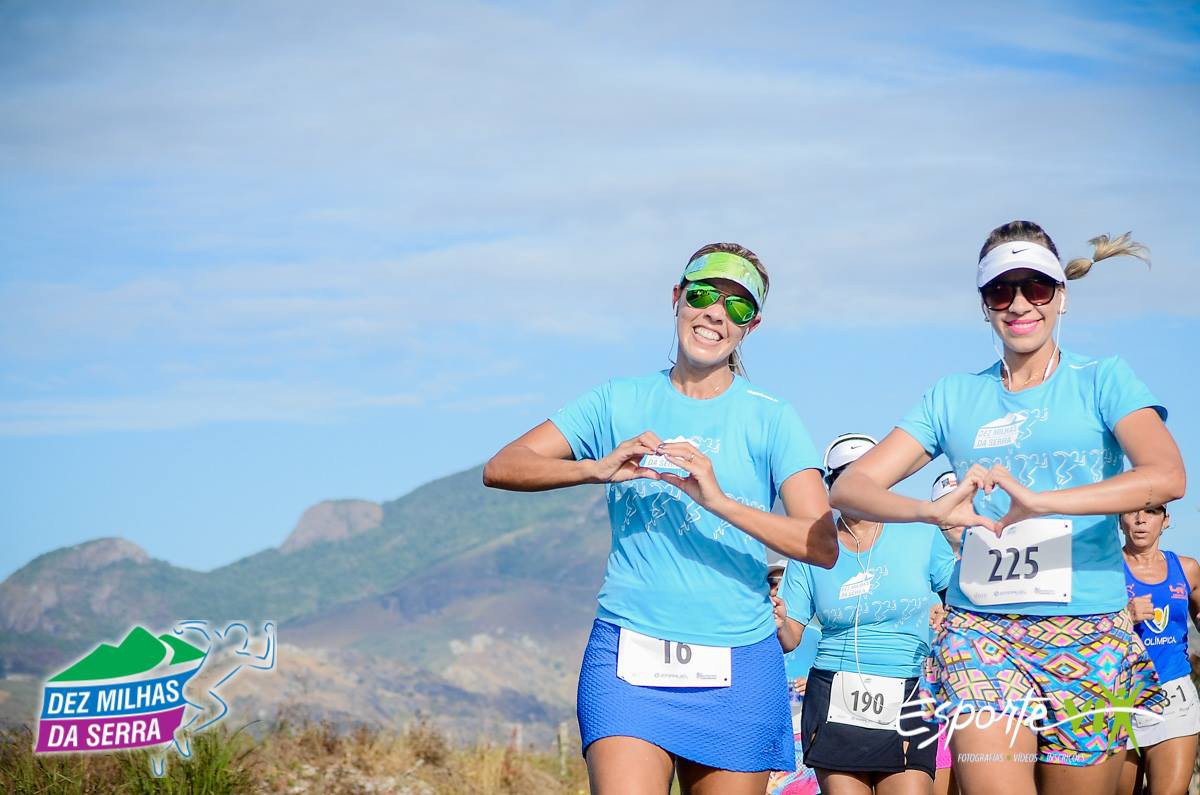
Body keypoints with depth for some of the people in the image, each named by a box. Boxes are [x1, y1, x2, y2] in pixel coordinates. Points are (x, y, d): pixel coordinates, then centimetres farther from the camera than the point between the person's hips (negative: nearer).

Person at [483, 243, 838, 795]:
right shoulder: (620, 403, 9)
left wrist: (720, 501, -21)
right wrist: (597, 468, -14)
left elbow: (823, 546, -8)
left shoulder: (769, 419, 4)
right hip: (628, 652, 0)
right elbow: (501, 468, 2)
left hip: (737, 668, 1)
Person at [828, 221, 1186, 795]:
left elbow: (1167, 475, -15)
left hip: (1089, 637, -1)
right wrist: (931, 510, -20)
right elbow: (850, 488, 2)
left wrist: (1040, 501, -27)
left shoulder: (1101, 381, 4)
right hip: (981, 634, 1)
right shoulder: (955, 398, 11)